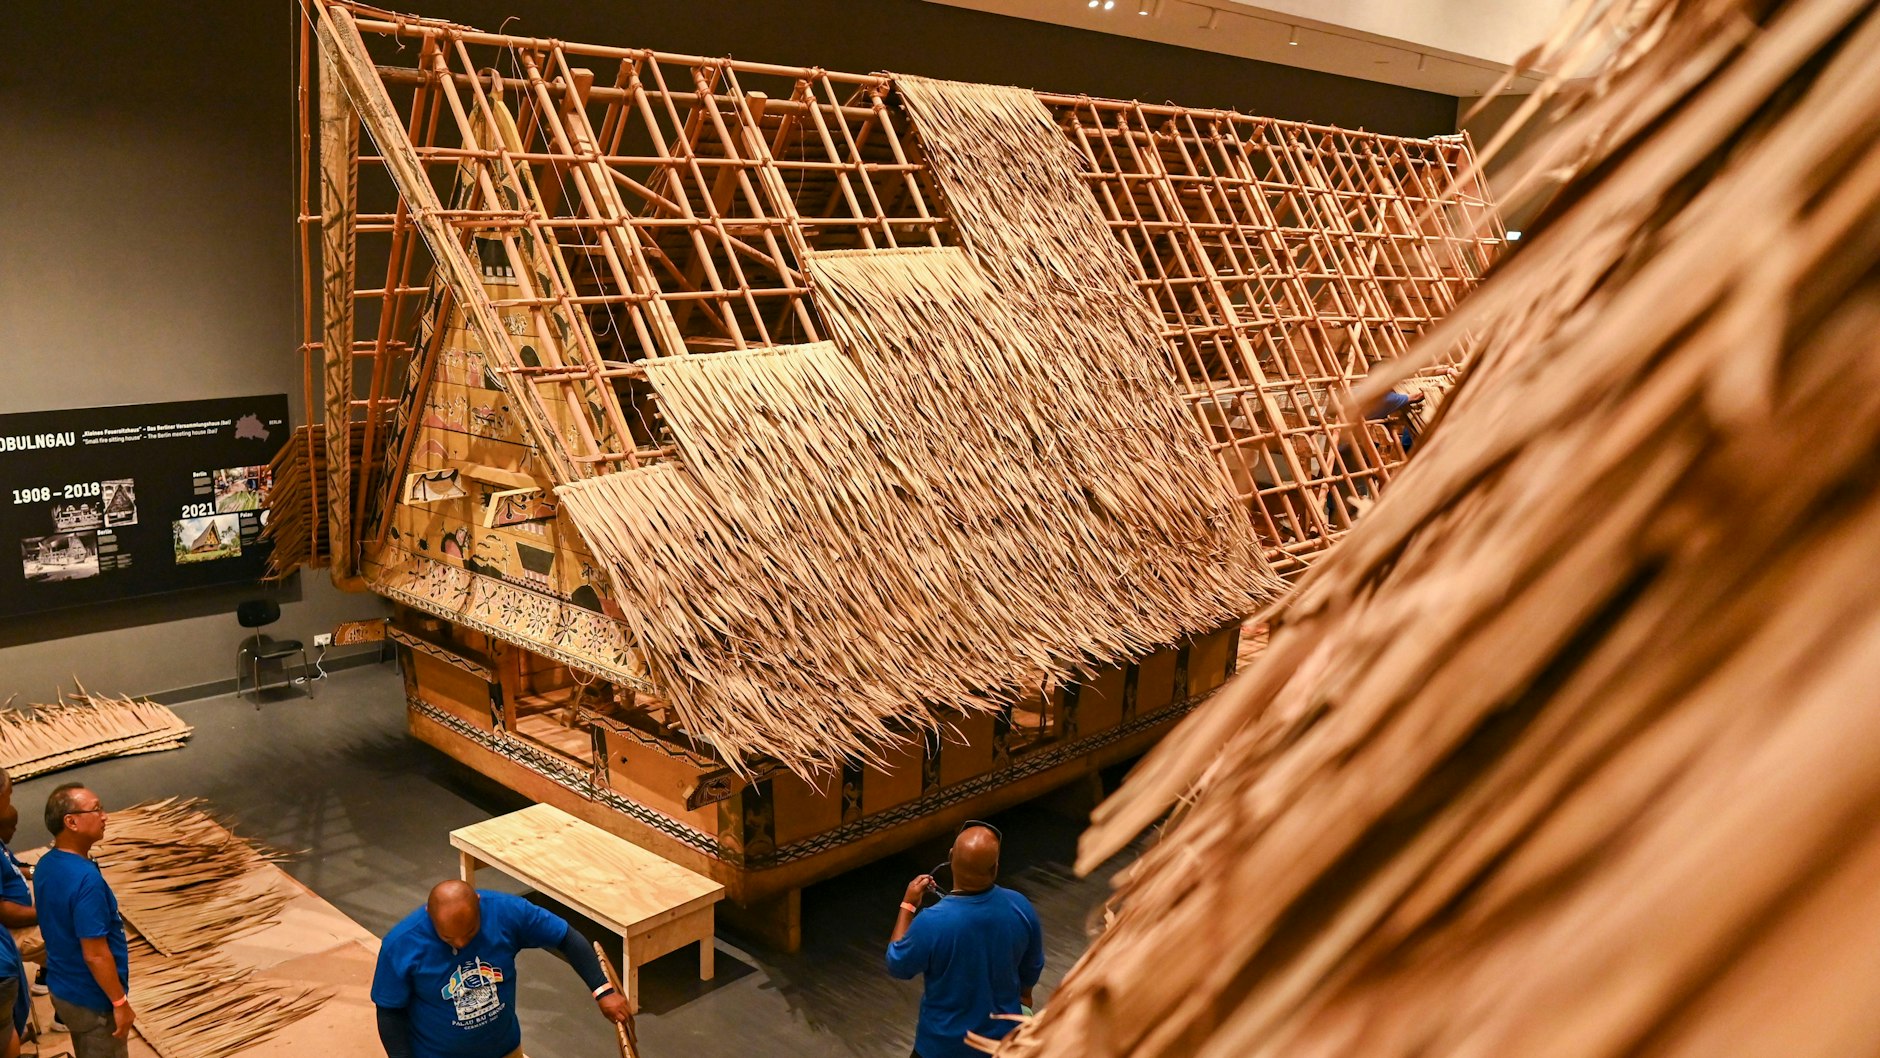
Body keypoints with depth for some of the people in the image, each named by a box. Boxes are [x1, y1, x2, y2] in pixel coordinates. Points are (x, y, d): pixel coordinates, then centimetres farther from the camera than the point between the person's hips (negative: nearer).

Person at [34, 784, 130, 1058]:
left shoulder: (45, 866, -1)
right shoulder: (85, 879, -30)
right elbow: (95, 954, -27)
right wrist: (120, 1002, -17)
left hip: (63, 987, 9)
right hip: (92, 998, -9)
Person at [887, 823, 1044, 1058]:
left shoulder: (932, 923, -33)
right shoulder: (1020, 908, -20)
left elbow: (897, 965, -13)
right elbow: (1032, 967, -1)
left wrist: (908, 905, -5)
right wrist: (1023, 996, 21)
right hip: (1002, 1035, 3)